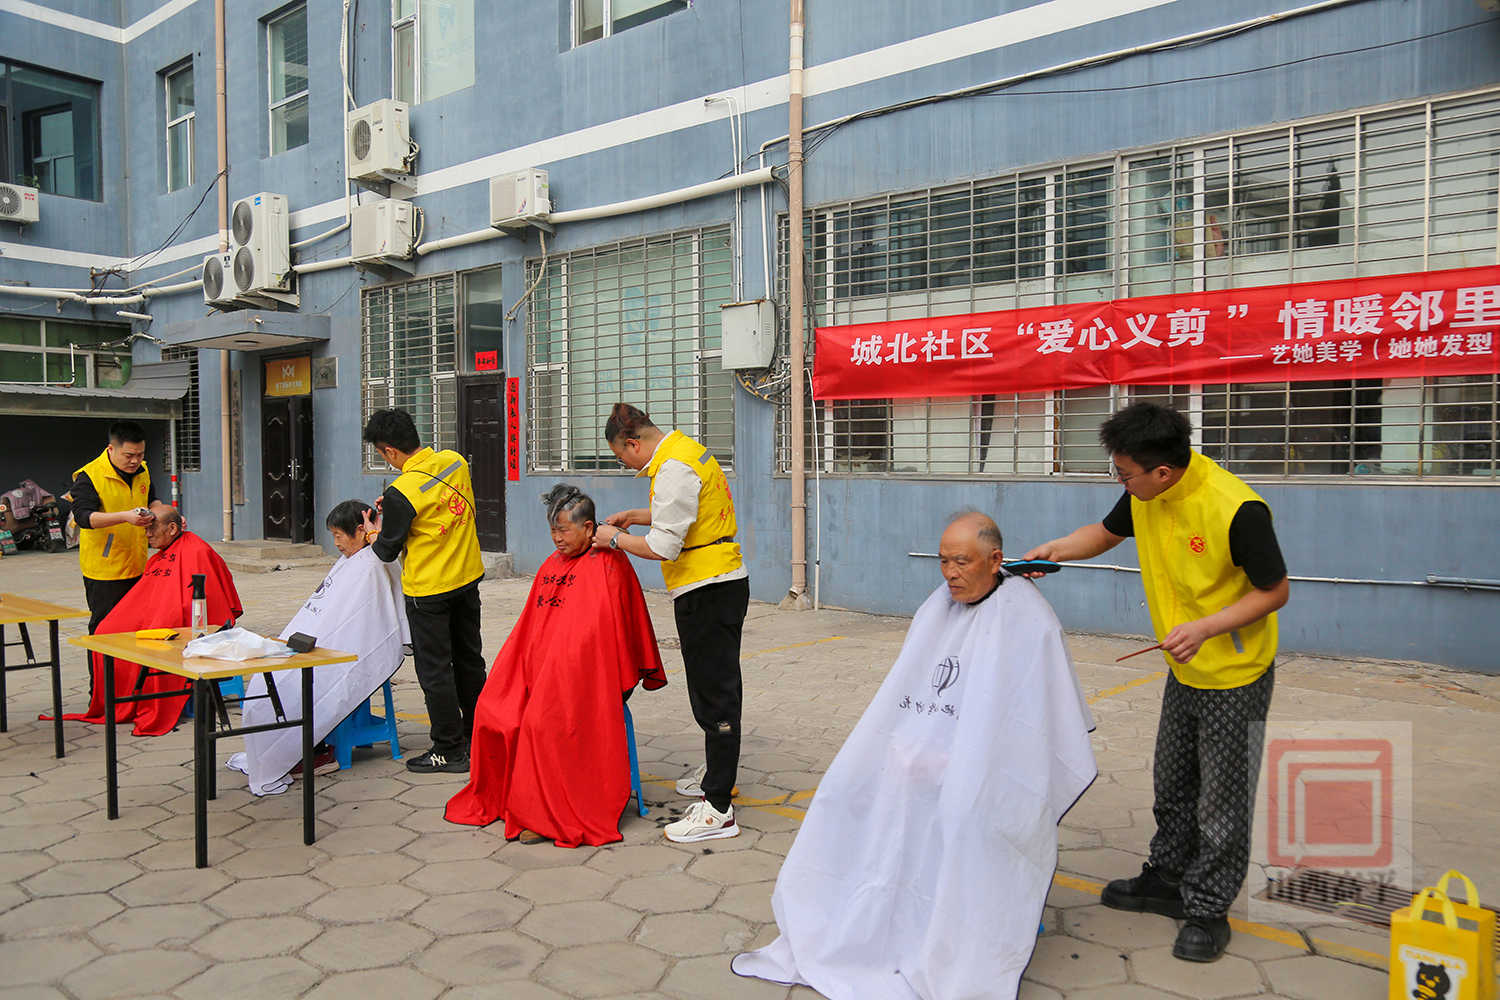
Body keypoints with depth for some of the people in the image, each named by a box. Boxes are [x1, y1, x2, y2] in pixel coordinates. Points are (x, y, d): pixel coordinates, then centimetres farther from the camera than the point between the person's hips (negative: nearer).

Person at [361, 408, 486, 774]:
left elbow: (388, 551, -11)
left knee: (434, 670, 6)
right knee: (469, 659, 18)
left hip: (428, 592, -7)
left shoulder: (401, 492, -23)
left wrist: (375, 533, 12)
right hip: (469, 578, 7)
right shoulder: (456, 462, -4)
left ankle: (450, 750, 14)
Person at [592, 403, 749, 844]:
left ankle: (718, 809, -1)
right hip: (723, 582, 10)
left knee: (714, 695, -7)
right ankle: (717, 773, 38)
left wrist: (616, 539, -7)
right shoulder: (687, 449, 13)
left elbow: (663, 547, -22)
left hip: (707, 592, -10)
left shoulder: (674, 469, -19)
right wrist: (635, 516, 22)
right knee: (716, 687, 22)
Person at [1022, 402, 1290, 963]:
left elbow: (1276, 591, -19)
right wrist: (1053, 551, -3)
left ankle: (1207, 912, 22)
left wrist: (1206, 627, -29)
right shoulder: (1145, 495, -8)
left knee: (1222, 800, 5)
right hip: (1185, 671, 7)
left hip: (1237, 676, -7)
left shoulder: (1236, 510, -30)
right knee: (1173, 785, 20)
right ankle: (1167, 880, 38)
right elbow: (1107, 532, 13)